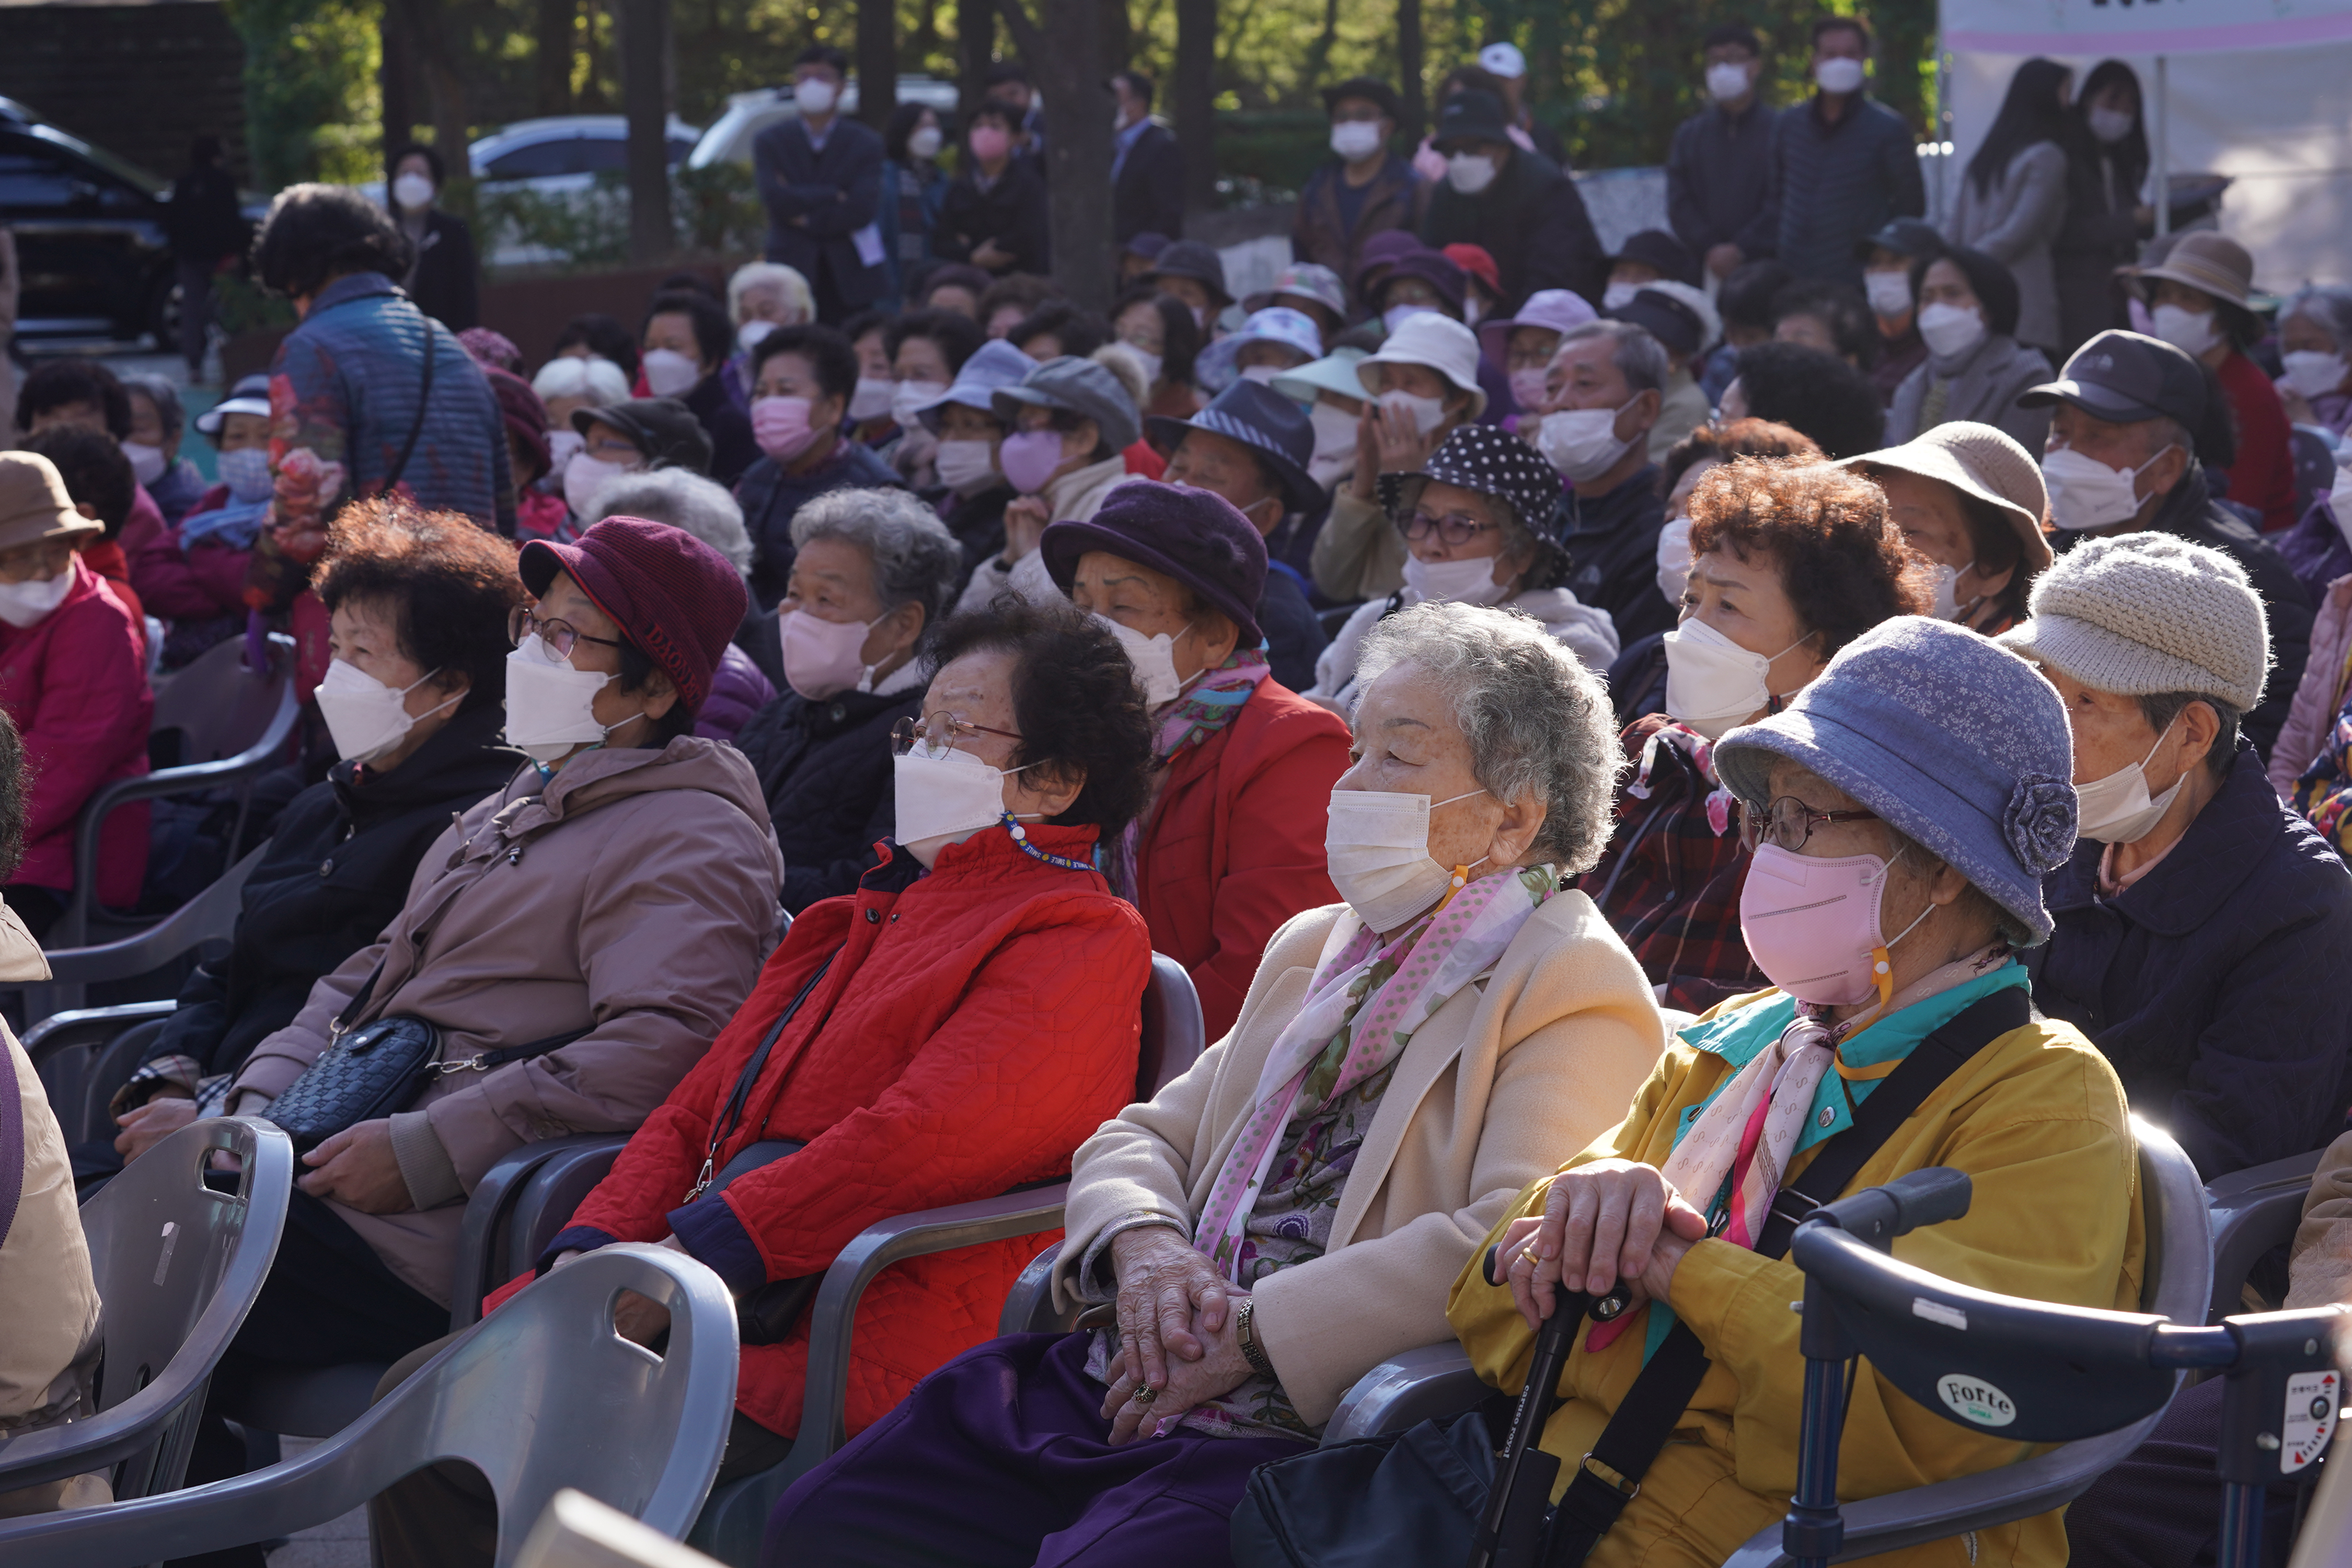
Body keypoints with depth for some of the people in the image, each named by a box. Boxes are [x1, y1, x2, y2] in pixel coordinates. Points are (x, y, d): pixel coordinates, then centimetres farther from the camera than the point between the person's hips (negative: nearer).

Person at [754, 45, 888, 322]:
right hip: (792, 273, 0)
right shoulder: (769, 142, 8)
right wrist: (834, 196, -8)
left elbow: (862, 208, -8)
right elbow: (775, 199, -9)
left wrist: (808, 219, -7)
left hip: (849, 280, 0)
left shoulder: (866, 143, 6)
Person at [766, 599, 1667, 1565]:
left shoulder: (1577, 993, -6)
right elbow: (1146, 1136, 21)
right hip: (1123, 1382, 8)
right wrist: (1144, 1246, -4)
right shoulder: (1313, 947, 21)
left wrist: (1252, 1330, -18)